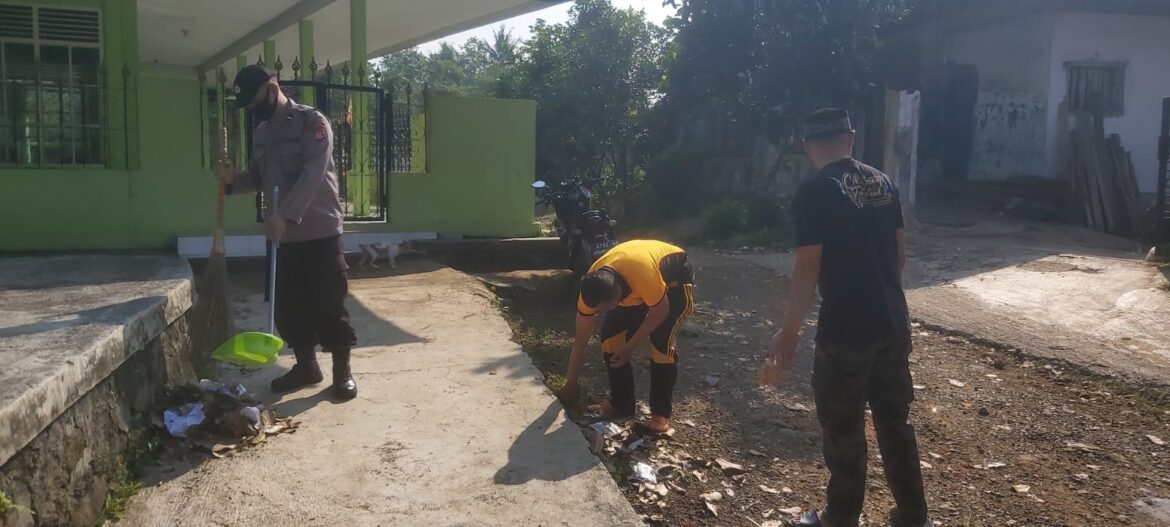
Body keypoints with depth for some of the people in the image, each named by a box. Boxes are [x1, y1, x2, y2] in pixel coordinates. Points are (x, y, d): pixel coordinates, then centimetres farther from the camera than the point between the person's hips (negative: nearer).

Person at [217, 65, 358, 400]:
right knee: (289, 304, 10)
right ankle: (306, 366, 25)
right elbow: (258, 176, 20)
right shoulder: (261, 131, 13)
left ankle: (342, 372, 8)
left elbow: (312, 174, -22)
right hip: (283, 234, 7)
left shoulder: (312, 121, -10)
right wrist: (234, 180, -3)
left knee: (329, 302, -3)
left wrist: (285, 214, -31)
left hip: (319, 231, -7)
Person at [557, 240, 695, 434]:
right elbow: (580, 342, -14)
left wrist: (629, 347, -20)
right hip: (632, 283, 5)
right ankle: (621, 404, 6)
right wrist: (569, 386, -9)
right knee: (610, 335, -9)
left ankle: (661, 413, -6)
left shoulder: (644, 274, -44)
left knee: (661, 342, -21)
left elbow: (660, 312, -24)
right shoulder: (592, 288, -25)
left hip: (675, 277, -5)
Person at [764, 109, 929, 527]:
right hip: (893, 324, 7)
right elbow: (900, 253, 13)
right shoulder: (883, 183, 7)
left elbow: (808, 269, -17)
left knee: (843, 429, 8)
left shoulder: (814, 192, -13)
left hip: (845, 330, -7)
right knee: (895, 421, 18)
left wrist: (789, 332, -9)